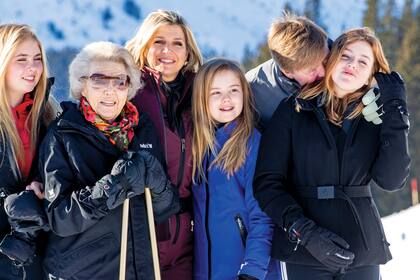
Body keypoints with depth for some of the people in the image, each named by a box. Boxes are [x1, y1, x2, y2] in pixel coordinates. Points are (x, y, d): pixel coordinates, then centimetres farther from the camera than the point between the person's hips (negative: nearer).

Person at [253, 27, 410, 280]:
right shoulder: (294, 110, 2)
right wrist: (304, 232, -16)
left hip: (363, 249, 2)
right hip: (304, 251, -2)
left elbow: (391, 180, -7)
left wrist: (396, 108, -6)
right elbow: (267, 182, -4)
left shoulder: (375, 119, 8)